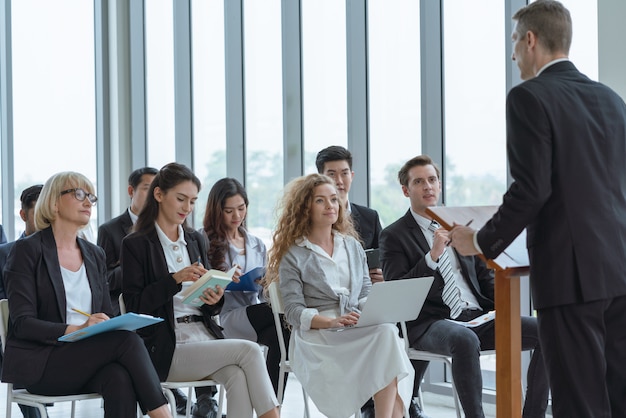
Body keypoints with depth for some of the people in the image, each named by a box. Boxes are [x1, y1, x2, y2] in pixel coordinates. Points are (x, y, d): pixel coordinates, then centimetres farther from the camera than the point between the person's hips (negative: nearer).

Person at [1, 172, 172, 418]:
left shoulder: (95, 255, 18)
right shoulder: (27, 250, -1)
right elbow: (22, 323, -10)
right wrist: (75, 330, -24)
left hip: (88, 358, 5)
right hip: (41, 361, -5)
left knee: (120, 378, -33)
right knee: (126, 340, -28)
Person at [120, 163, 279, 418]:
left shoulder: (196, 241, 19)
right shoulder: (136, 245, 1)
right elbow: (135, 306, -8)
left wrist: (214, 300, -4)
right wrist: (175, 279, -19)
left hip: (205, 337, 5)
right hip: (166, 349, -5)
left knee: (238, 376, -29)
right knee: (249, 351, -25)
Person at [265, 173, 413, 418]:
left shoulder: (352, 246, 22)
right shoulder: (294, 255, 6)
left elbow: (366, 294, 19)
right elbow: (294, 311, -3)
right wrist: (332, 322, -21)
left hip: (358, 331, 4)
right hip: (315, 337, -4)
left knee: (388, 331, -34)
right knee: (386, 334, -33)